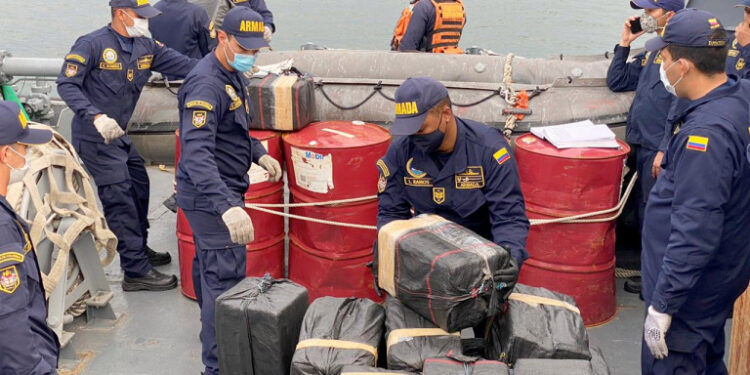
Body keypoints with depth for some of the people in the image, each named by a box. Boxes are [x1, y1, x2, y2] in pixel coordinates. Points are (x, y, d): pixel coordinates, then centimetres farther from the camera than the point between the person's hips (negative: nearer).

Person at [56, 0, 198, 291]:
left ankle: (139, 250, 39)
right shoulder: (93, 45, -16)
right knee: (120, 202, -8)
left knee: (139, 189, 19)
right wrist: (97, 116, -32)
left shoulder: (146, 47, 3)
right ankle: (136, 272, -2)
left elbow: (183, 64, -1)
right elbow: (66, 85, -19)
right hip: (95, 138, -8)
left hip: (120, 135, 8)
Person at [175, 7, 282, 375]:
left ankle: (213, 336, 41)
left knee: (209, 268, 24)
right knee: (225, 280, -10)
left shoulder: (232, 75, 7)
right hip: (212, 196, -10)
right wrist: (227, 206, -46)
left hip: (217, 193, 10)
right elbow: (196, 153, -35)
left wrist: (258, 153, 6)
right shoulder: (206, 84, -25)